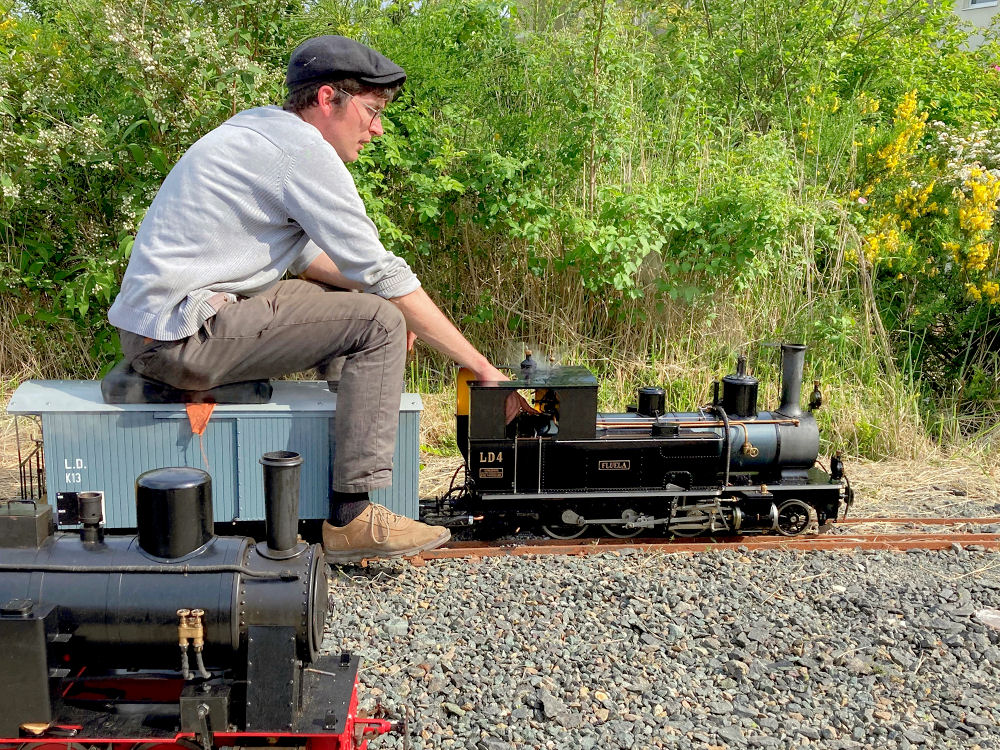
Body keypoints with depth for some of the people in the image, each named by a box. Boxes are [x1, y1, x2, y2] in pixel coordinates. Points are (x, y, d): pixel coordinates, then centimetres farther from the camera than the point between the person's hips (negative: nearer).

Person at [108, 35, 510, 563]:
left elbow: (301, 251, 22)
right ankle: (351, 518, -11)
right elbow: (381, 272, -16)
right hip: (182, 336, -10)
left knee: (347, 298, 19)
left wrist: (381, 297, 8)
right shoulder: (304, 148, -14)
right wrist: (480, 365, -11)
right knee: (378, 323, -13)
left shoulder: (260, 126, 15)